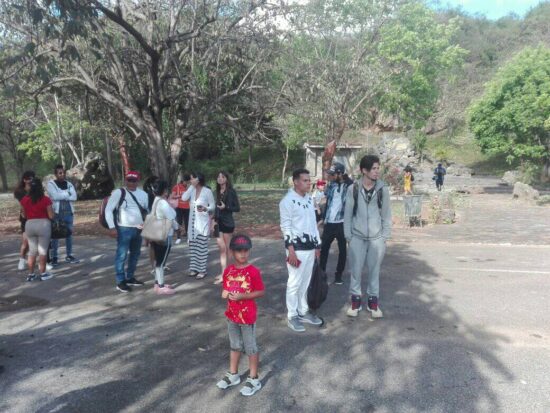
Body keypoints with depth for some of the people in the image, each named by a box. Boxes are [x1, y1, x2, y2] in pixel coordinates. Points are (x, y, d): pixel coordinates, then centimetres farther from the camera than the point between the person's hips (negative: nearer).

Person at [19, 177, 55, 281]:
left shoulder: (24, 199, 2)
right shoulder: (45, 199, -10)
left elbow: (24, 215, 10)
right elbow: (51, 216, -9)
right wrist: (53, 212, 12)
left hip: (29, 225, 4)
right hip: (43, 224, -4)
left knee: (32, 250, 13)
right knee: (42, 250, 3)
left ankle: (31, 274, 16)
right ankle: (43, 273, 7)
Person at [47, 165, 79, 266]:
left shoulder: (69, 184, 12)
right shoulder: (51, 184, 0)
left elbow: (74, 197, -2)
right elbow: (54, 196, -15)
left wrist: (61, 196, -11)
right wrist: (67, 193, -5)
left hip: (68, 212, 4)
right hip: (56, 212, -4)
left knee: (69, 234, 8)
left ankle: (69, 256, 18)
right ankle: (54, 258, 5)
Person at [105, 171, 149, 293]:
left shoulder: (143, 194, 10)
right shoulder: (118, 192, -5)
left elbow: (148, 211, 16)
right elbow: (108, 210, -7)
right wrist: (112, 227, -15)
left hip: (139, 229, 6)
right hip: (124, 229, -6)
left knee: (135, 254, 15)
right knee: (122, 255, -4)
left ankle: (130, 278, 29)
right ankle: (120, 281, 6)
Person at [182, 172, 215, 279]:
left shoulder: (207, 191, -10)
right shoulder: (192, 190, 4)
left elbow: (213, 206, -5)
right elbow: (184, 198, -13)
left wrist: (205, 208, -25)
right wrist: (191, 186, -11)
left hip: (203, 223, -6)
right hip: (193, 222, 6)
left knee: (202, 247, -2)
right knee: (193, 246, 11)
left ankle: (202, 270, 6)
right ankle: (194, 268, 22)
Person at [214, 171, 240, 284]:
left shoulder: (231, 191, -7)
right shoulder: (218, 192, 9)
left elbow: (237, 208, -7)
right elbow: (217, 207, 14)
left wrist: (226, 207, -19)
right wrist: (214, 220, 9)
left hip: (227, 223, -5)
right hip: (218, 222, 5)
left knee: (227, 248, 4)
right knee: (222, 248, 4)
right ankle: (224, 273, 8)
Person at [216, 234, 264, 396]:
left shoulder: (253, 271, -17)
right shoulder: (228, 271, -1)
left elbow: (261, 292, -15)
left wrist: (242, 296, -24)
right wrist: (225, 294, -12)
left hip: (247, 316, -5)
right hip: (232, 314, 5)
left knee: (251, 347, 9)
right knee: (235, 345, 21)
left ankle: (254, 379, 23)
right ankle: (233, 375, 37)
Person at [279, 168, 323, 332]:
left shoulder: (309, 198, 12)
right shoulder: (287, 200, -12)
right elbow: (285, 226, -14)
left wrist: (317, 245, 17)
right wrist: (291, 250, -17)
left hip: (310, 247, 7)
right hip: (297, 248, -7)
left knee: (305, 282, 15)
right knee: (294, 283, 1)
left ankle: (303, 311, 28)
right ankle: (292, 316, 14)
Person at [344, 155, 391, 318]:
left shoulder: (383, 189, -3)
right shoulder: (353, 188, -4)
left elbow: (387, 215, 3)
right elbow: (348, 214, 1)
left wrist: (385, 236, -1)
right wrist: (348, 235, -1)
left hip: (376, 238, 1)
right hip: (357, 237, 0)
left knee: (374, 270, 10)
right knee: (356, 270, 6)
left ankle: (373, 301, 24)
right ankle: (355, 300, 21)